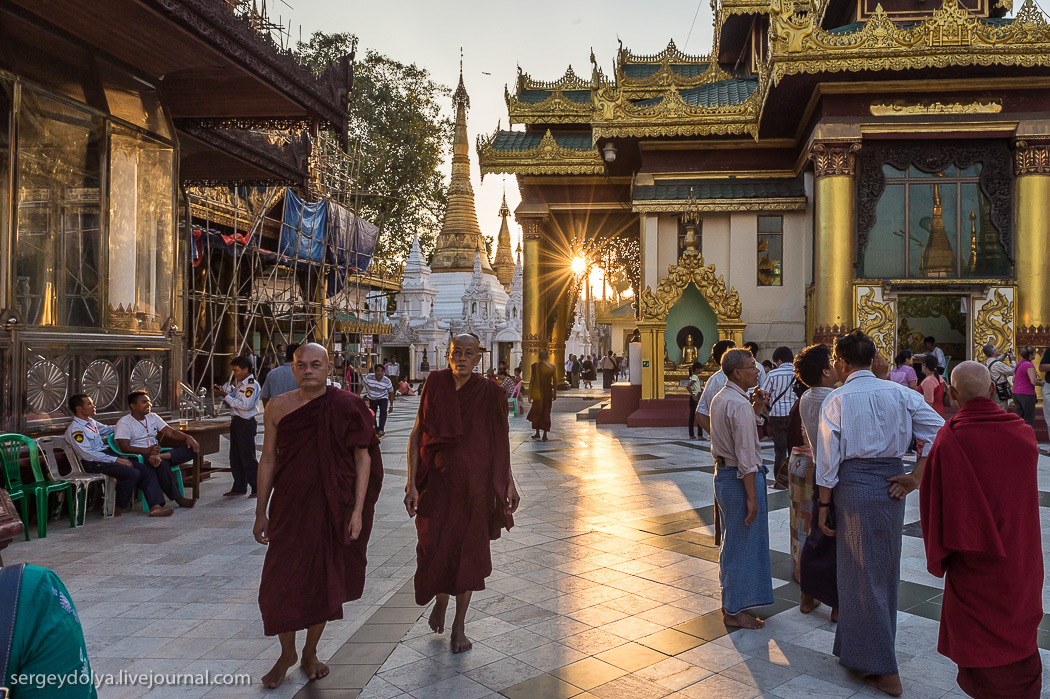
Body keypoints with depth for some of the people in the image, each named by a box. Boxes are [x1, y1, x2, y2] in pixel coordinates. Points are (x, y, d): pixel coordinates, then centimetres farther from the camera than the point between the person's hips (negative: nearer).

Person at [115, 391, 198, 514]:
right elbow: (124, 447, -14)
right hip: (139, 457, -6)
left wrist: (187, 437, -11)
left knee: (191, 449, -16)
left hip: (156, 452, 6)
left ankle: (159, 457, -40)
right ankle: (178, 498, -31)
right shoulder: (124, 423, -2)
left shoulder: (153, 417, 18)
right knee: (163, 464, -38)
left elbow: (170, 432, 10)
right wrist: (147, 451, -29)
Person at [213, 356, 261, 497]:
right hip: (236, 422, 9)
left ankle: (257, 488, 1)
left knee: (247, 457, -6)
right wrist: (225, 391, 2)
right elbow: (234, 399, 18)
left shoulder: (252, 385, -13)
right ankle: (239, 488, 23)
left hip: (246, 423, -9)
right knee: (235, 457, 14)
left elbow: (245, 405, -23)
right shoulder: (238, 383, 15)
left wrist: (227, 397, -19)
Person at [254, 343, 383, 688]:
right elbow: (268, 459, 5)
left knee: (323, 583, 10)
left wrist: (358, 511, -8)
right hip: (289, 508, 1)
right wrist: (261, 512, 5)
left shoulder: (347, 406, -6)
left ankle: (310, 653, 34)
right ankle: (287, 653, 29)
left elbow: (363, 459, -4)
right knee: (280, 584, 3)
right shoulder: (279, 407, 0)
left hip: (333, 510, -1)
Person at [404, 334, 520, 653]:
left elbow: (500, 440, 6)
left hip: (476, 483, 0)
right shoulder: (435, 384, -3)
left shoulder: (489, 392, -4)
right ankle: (441, 599, 35)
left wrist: (508, 482, 5)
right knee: (435, 548, 1)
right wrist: (412, 483, -6)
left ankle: (459, 624, 25)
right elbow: (417, 435, -2)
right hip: (438, 481, 0)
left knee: (468, 551, 6)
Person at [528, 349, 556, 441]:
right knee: (546, 413, 10)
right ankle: (545, 435, 7)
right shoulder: (552, 367, -1)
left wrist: (529, 393, -2)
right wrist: (555, 392, 14)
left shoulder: (535, 365, -8)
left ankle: (537, 433, 14)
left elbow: (532, 380, -8)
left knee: (536, 412, 14)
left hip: (537, 392, -2)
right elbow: (554, 381, 3)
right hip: (548, 393, 2)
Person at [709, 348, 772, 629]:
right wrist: (752, 496, -21)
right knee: (742, 544, 2)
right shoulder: (740, 404, -21)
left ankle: (731, 602, 32)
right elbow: (745, 456, -23)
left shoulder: (719, 399, 10)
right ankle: (734, 611, 13)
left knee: (732, 542, 19)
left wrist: (757, 408, 8)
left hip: (723, 474, 10)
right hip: (740, 478, -10)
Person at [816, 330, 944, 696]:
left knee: (863, 574, 5)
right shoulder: (898, 392, 3)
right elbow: (938, 429, -4)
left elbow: (829, 456, -8)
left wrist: (824, 504, -1)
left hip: (854, 485, -5)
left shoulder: (837, 399, -8)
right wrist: (916, 476, -1)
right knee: (885, 570, 19)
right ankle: (872, 649, 37)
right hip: (891, 483, 5)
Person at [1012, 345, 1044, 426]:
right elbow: (1034, 382, -19)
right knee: (1029, 420, -2)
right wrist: (1042, 382, -1)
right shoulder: (1029, 365, -14)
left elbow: (1013, 380, 19)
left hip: (1016, 394, 8)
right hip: (1026, 395, -8)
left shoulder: (1018, 364, 12)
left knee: (1020, 418, 14)